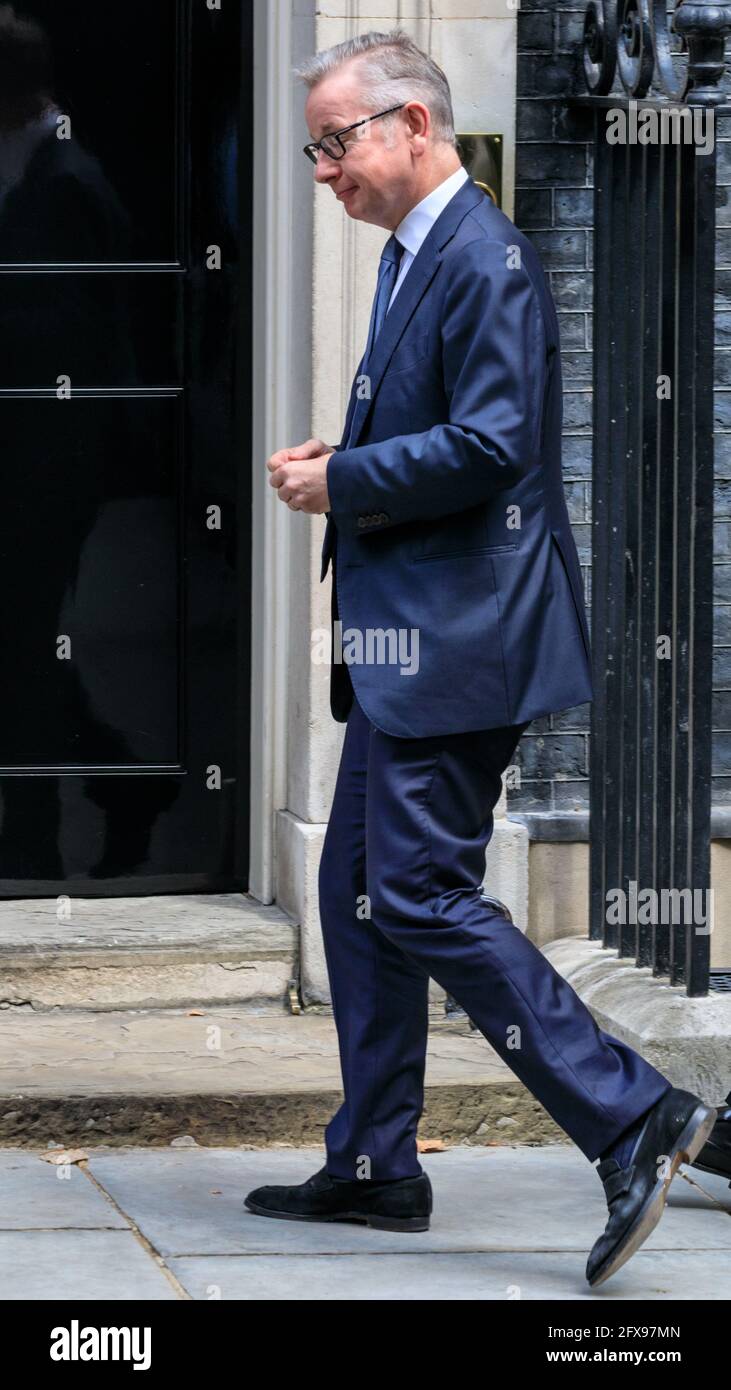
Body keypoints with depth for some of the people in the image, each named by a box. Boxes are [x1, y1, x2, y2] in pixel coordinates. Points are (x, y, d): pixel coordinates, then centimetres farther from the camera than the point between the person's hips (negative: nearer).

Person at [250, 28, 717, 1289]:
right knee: (359, 894, 13)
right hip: (406, 640, 11)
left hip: (459, 638, -11)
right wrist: (339, 464, 8)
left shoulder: (484, 261, -15)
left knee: (420, 895, -12)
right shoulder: (410, 256, 17)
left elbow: (488, 448, -23)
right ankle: (373, 1171, 21)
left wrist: (343, 482, -15)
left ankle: (633, 1116, -11)